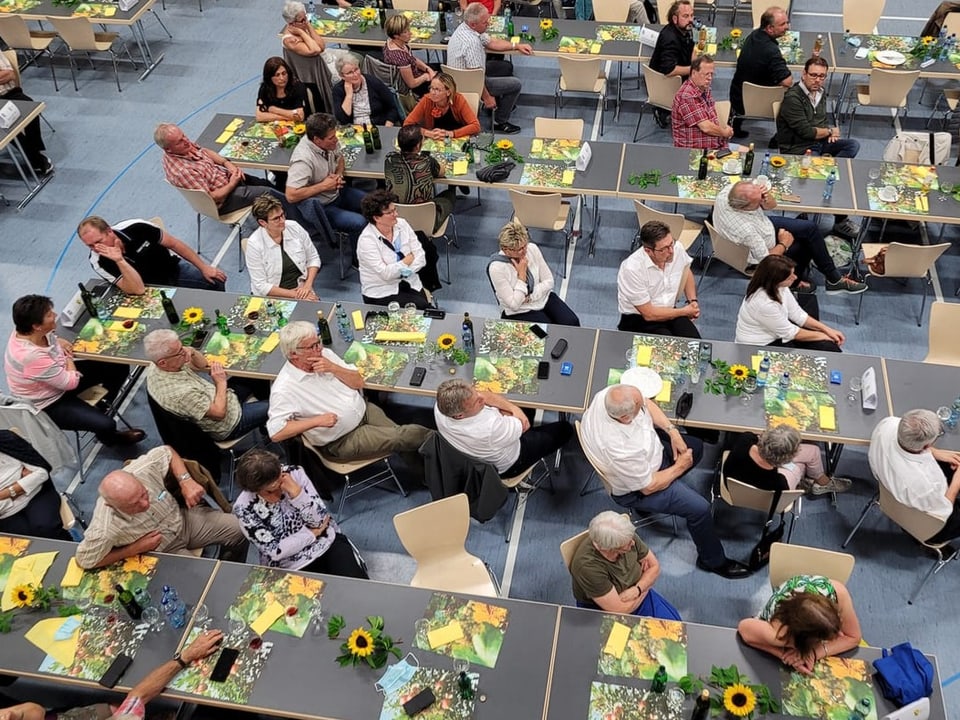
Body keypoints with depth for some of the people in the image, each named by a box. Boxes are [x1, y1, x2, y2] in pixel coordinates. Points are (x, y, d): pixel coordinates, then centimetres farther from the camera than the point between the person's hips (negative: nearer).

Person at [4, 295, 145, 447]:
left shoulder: (27, 330, -14)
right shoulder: (32, 357, -40)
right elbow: (71, 382, -28)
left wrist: (57, 341, -6)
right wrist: (68, 357, -11)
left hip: (60, 377, 9)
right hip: (49, 405, -9)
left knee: (120, 368, 2)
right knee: (106, 424, -20)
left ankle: (103, 405, 26)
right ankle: (108, 437, 17)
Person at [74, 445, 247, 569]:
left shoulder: (143, 468, -31)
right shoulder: (105, 529, -38)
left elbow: (166, 451, -9)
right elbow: (85, 561, -22)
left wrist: (186, 481, -22)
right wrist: (136, 548, -21)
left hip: (183, 519, 4)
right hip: (163, 550, -3)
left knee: (238, 530, -3)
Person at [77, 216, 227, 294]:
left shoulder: (135, 227, -23)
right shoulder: (99, 262, -24)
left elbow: (174, 244, -10)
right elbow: (138, 290, -34)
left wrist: (204, 267, -7)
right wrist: (119, 260, -47)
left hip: (174, 269, 2)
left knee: (216, 282, -12)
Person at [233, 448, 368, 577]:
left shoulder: (294, 473, -8)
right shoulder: (244, 507, -14)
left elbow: (320, 520, -9)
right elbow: (275, 551, -15)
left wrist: (297, 492, -23)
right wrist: (313, 533, -10)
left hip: (328, 543, 3)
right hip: (293, 568, -3)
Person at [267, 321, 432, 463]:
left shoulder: (325, 354, -1)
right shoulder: (284, 389, -20)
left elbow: (359, 382, 3)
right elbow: (275, 433, -24)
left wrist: (333, 368, -16)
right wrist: (318, 420, -27)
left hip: (364, 410, 6)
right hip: (342, 442, -6)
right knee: (403, 437, -14)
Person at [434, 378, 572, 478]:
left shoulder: (440, 406, -30)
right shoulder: (490, 428, -49)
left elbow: (484, 395, -16)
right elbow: (524, 425, -28)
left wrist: (514, 408, -28)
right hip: (508, 465, -6)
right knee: (565, 429, 12)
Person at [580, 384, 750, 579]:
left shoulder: (610, 394, -28)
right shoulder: (621, 451, -44)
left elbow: (647, 404, -4)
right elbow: (648, 487, -26)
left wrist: (673, 432, -13)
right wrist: (680, 467, -12)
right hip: (636, 490, -8)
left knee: (695, 447, 18)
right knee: (700, 508, -8)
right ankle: (713, 561, 19)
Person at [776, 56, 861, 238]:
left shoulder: (820, 93, 11)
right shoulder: (792, 97, -17)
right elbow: (805, 131, -20)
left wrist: (829, 132, 1)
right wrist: (830, 131, -4)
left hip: (818, 143, 9)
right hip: (798, 148, -9)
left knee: (853, 145, -11)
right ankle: (840, 220, -13)